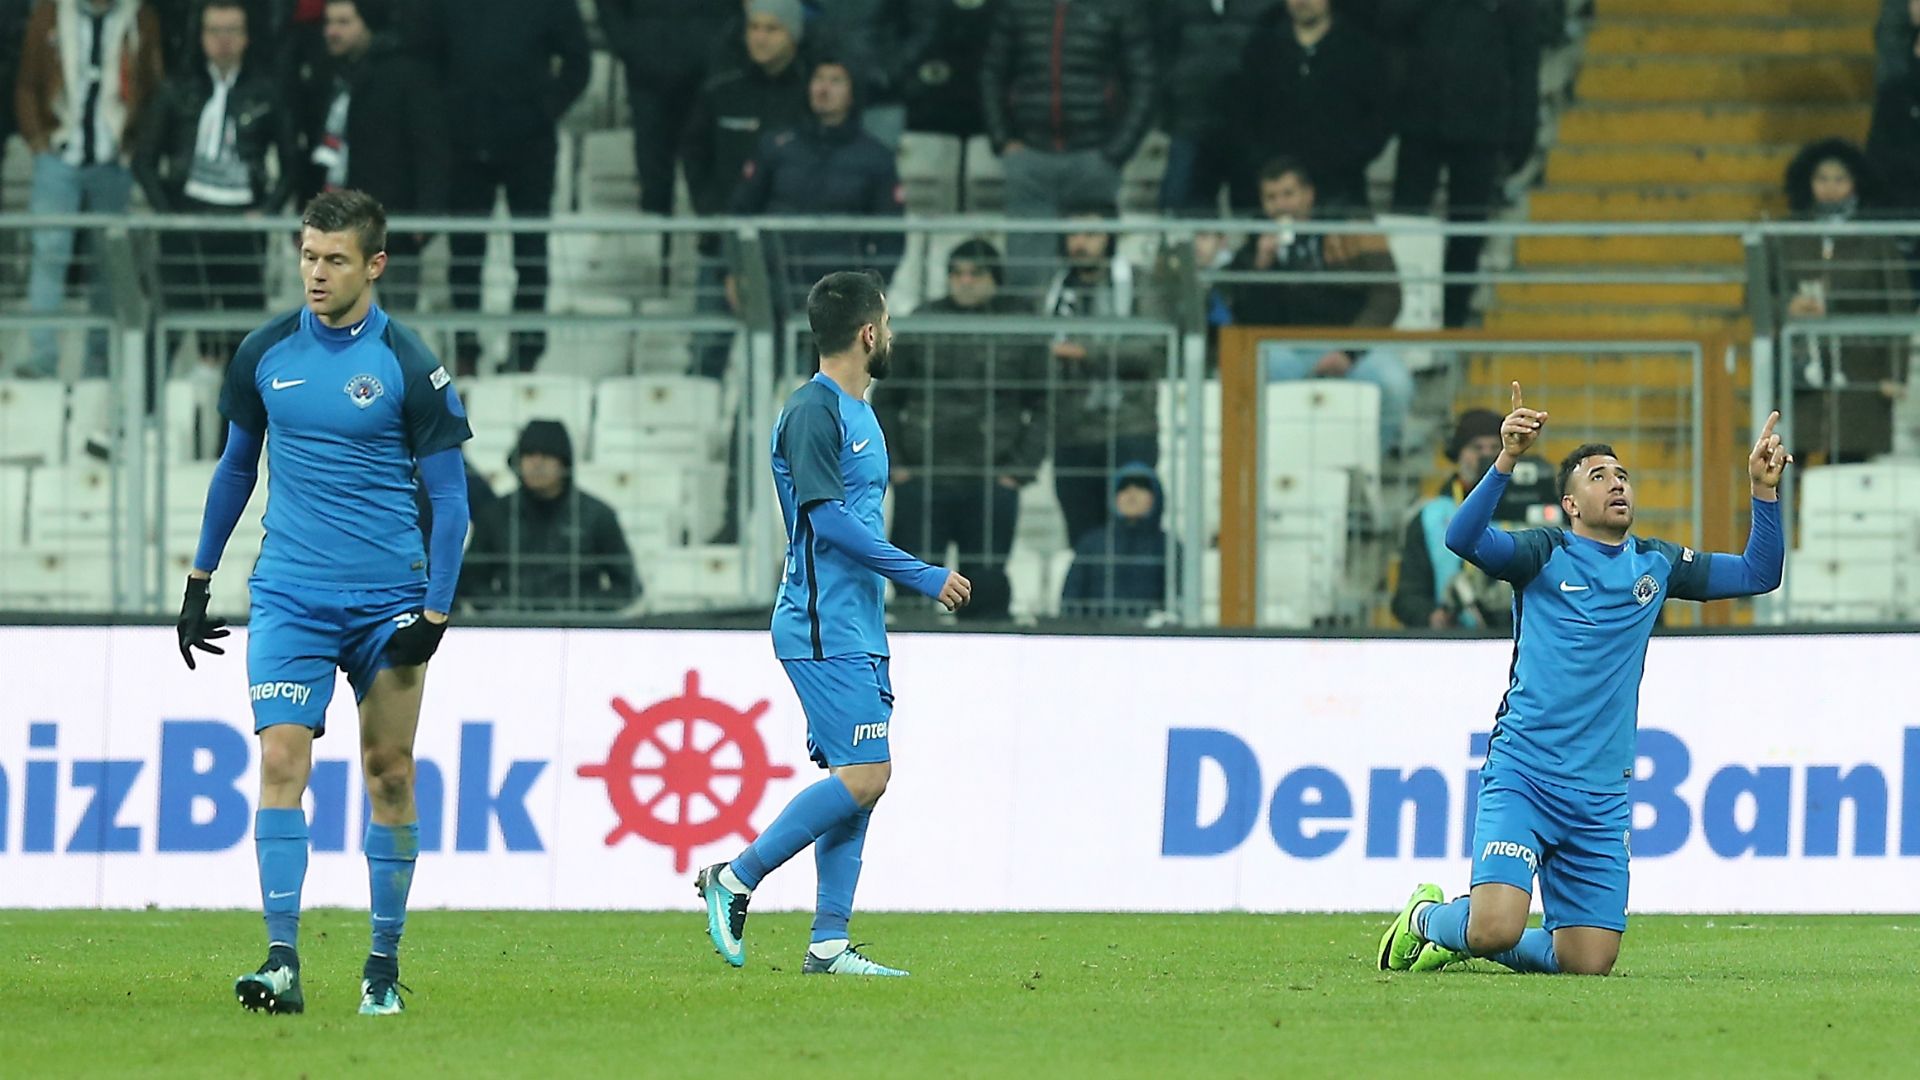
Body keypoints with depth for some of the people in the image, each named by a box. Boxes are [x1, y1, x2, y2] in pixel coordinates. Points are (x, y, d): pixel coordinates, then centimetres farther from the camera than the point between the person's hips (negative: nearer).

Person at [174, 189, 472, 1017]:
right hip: (289, 597, 2)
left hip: (388, 600, -1)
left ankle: (384, 963, 16)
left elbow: (449, 496, -2)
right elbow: (236, 465, 18)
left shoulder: (406, 366, -5)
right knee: (281, 760, -13)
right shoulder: (265, 354, 4)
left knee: (389, 773, 5)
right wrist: (199, 580, 17)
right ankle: (282, 963, -17)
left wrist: (435, 613, -9)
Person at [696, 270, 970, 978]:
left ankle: (829, 943, 5)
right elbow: (830, 520, -19)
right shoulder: (813, 412, -12)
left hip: (857, 631, 10)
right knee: (864, 774, -15)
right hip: (823, 629, -10)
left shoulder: (857, 414, 17)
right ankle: (735, 879, -5)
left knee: (858, 781, 5)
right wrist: (925, 578, -18)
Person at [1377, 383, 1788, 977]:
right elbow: (1463, 539, -18)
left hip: (1602, 795, 5)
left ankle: (1464, 940, 27)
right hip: (1522, 776, -5)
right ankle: (1426, 917, 14)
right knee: (1496, 926, -21)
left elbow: (1758, 574, 17)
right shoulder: (1545, 554, 0)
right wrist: (1507, 459, -30)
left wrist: (1764, 489, 3)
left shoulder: (1655, 564, 14)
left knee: (1587, 961, 0)